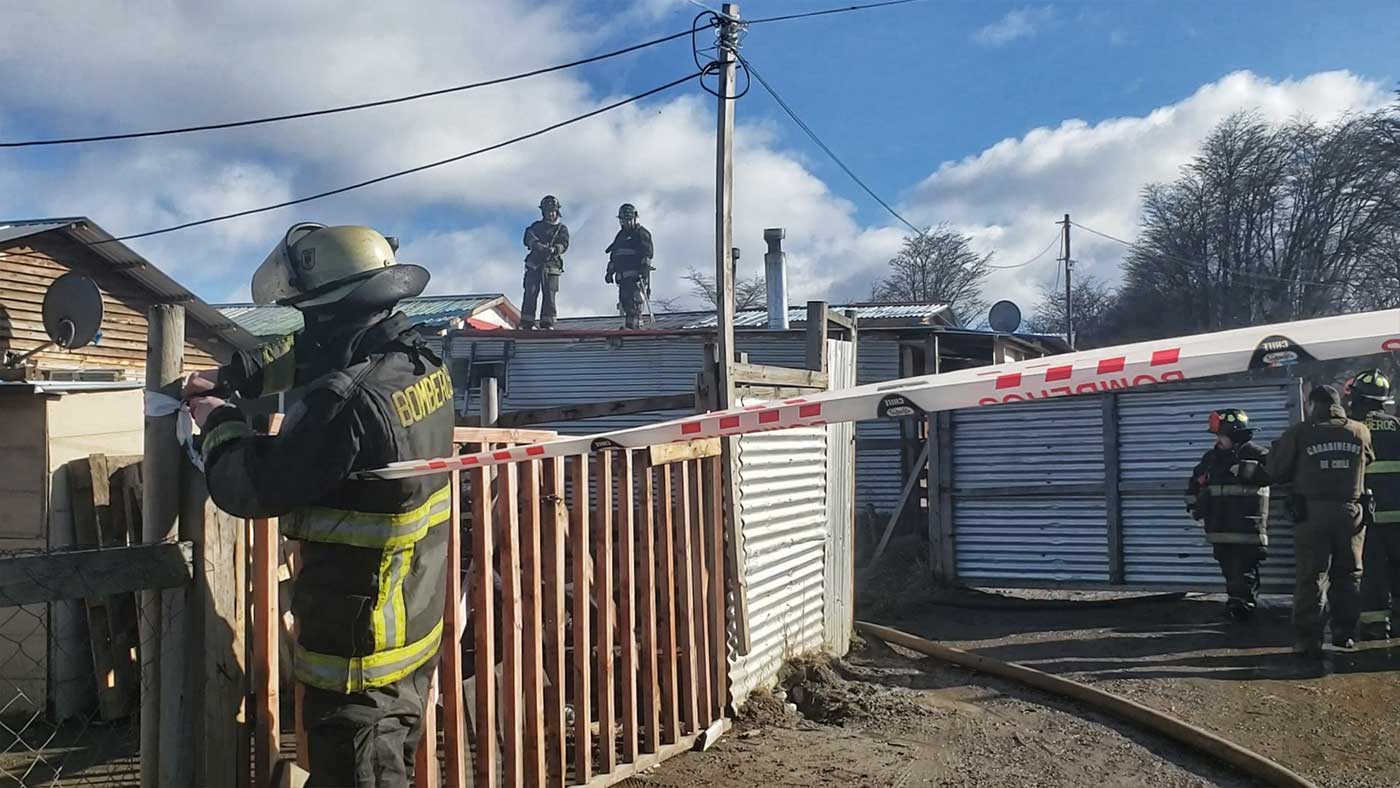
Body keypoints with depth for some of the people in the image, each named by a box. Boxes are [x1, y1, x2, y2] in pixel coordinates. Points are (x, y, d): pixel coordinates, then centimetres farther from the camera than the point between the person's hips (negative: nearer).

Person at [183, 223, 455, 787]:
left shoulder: (348, 403, -28)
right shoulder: (420, 361, 1)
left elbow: (246, 488, -19)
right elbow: (312, 357, 19)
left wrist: (219, 420, -2)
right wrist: (232, 376, 13)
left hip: (358, 654, -9)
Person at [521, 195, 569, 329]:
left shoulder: (562, 229, 13)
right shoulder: (536, 226, 15)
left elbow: (564, 245, -4)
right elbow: (528, 239, -3)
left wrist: (554, 249, -26)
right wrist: (537, 245, -25)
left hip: (551, 266, 0)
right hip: (534, 265, 0)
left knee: (549, 295, -4)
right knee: (530, 294, -6)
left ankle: (547, 323, -2)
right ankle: (527, 322, -6)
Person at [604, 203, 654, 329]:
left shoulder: (641, 233, 3)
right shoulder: (620, 235, 26)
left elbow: (648, 251, -9)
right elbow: (613, 256, 29)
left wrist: (645, 268, -19)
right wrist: (610, 271, 21)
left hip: (636, 275, -8)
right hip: (623, 276, 8)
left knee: (634, 301, -17)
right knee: (625, 302, 2)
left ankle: (635, 325, -23)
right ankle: (627, 326, 4)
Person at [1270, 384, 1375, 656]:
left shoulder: (1298, 433, -5)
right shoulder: (1360, 432, 2)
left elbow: (1277, 473, -1)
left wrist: (1277, 449, 17)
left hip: (1312, 513, -2)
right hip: (1351, 511, 2)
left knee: (1311, 576, 1)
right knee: (1348, 574, 13)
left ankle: (1308, 638, 0)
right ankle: (1345, 634, 16)